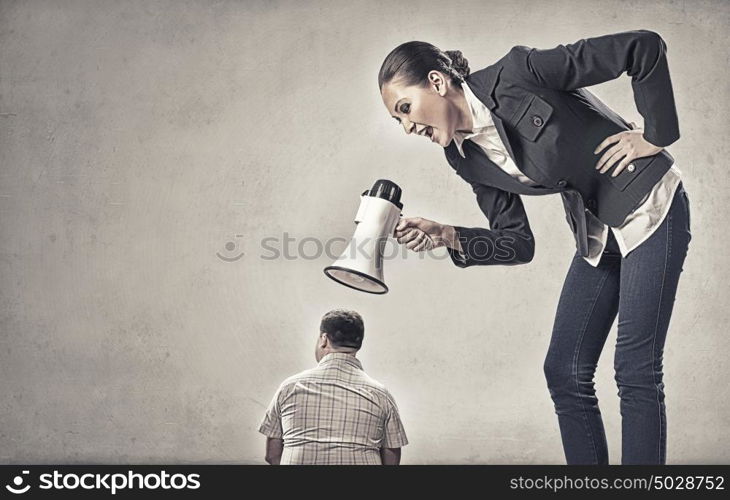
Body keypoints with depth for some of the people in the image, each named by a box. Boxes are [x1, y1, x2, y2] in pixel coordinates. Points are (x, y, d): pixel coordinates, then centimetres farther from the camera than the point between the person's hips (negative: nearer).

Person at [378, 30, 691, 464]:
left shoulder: (518, 74, -22)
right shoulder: (467, 158, -1)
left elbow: (646, 47, -19)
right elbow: (518, 244, -1)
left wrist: (655, 137, -15)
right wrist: (445, 235, -15)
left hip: (650, 208, -7)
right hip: (598, 234, 7)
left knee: (636, 371, -6)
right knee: (565, 372, 4)